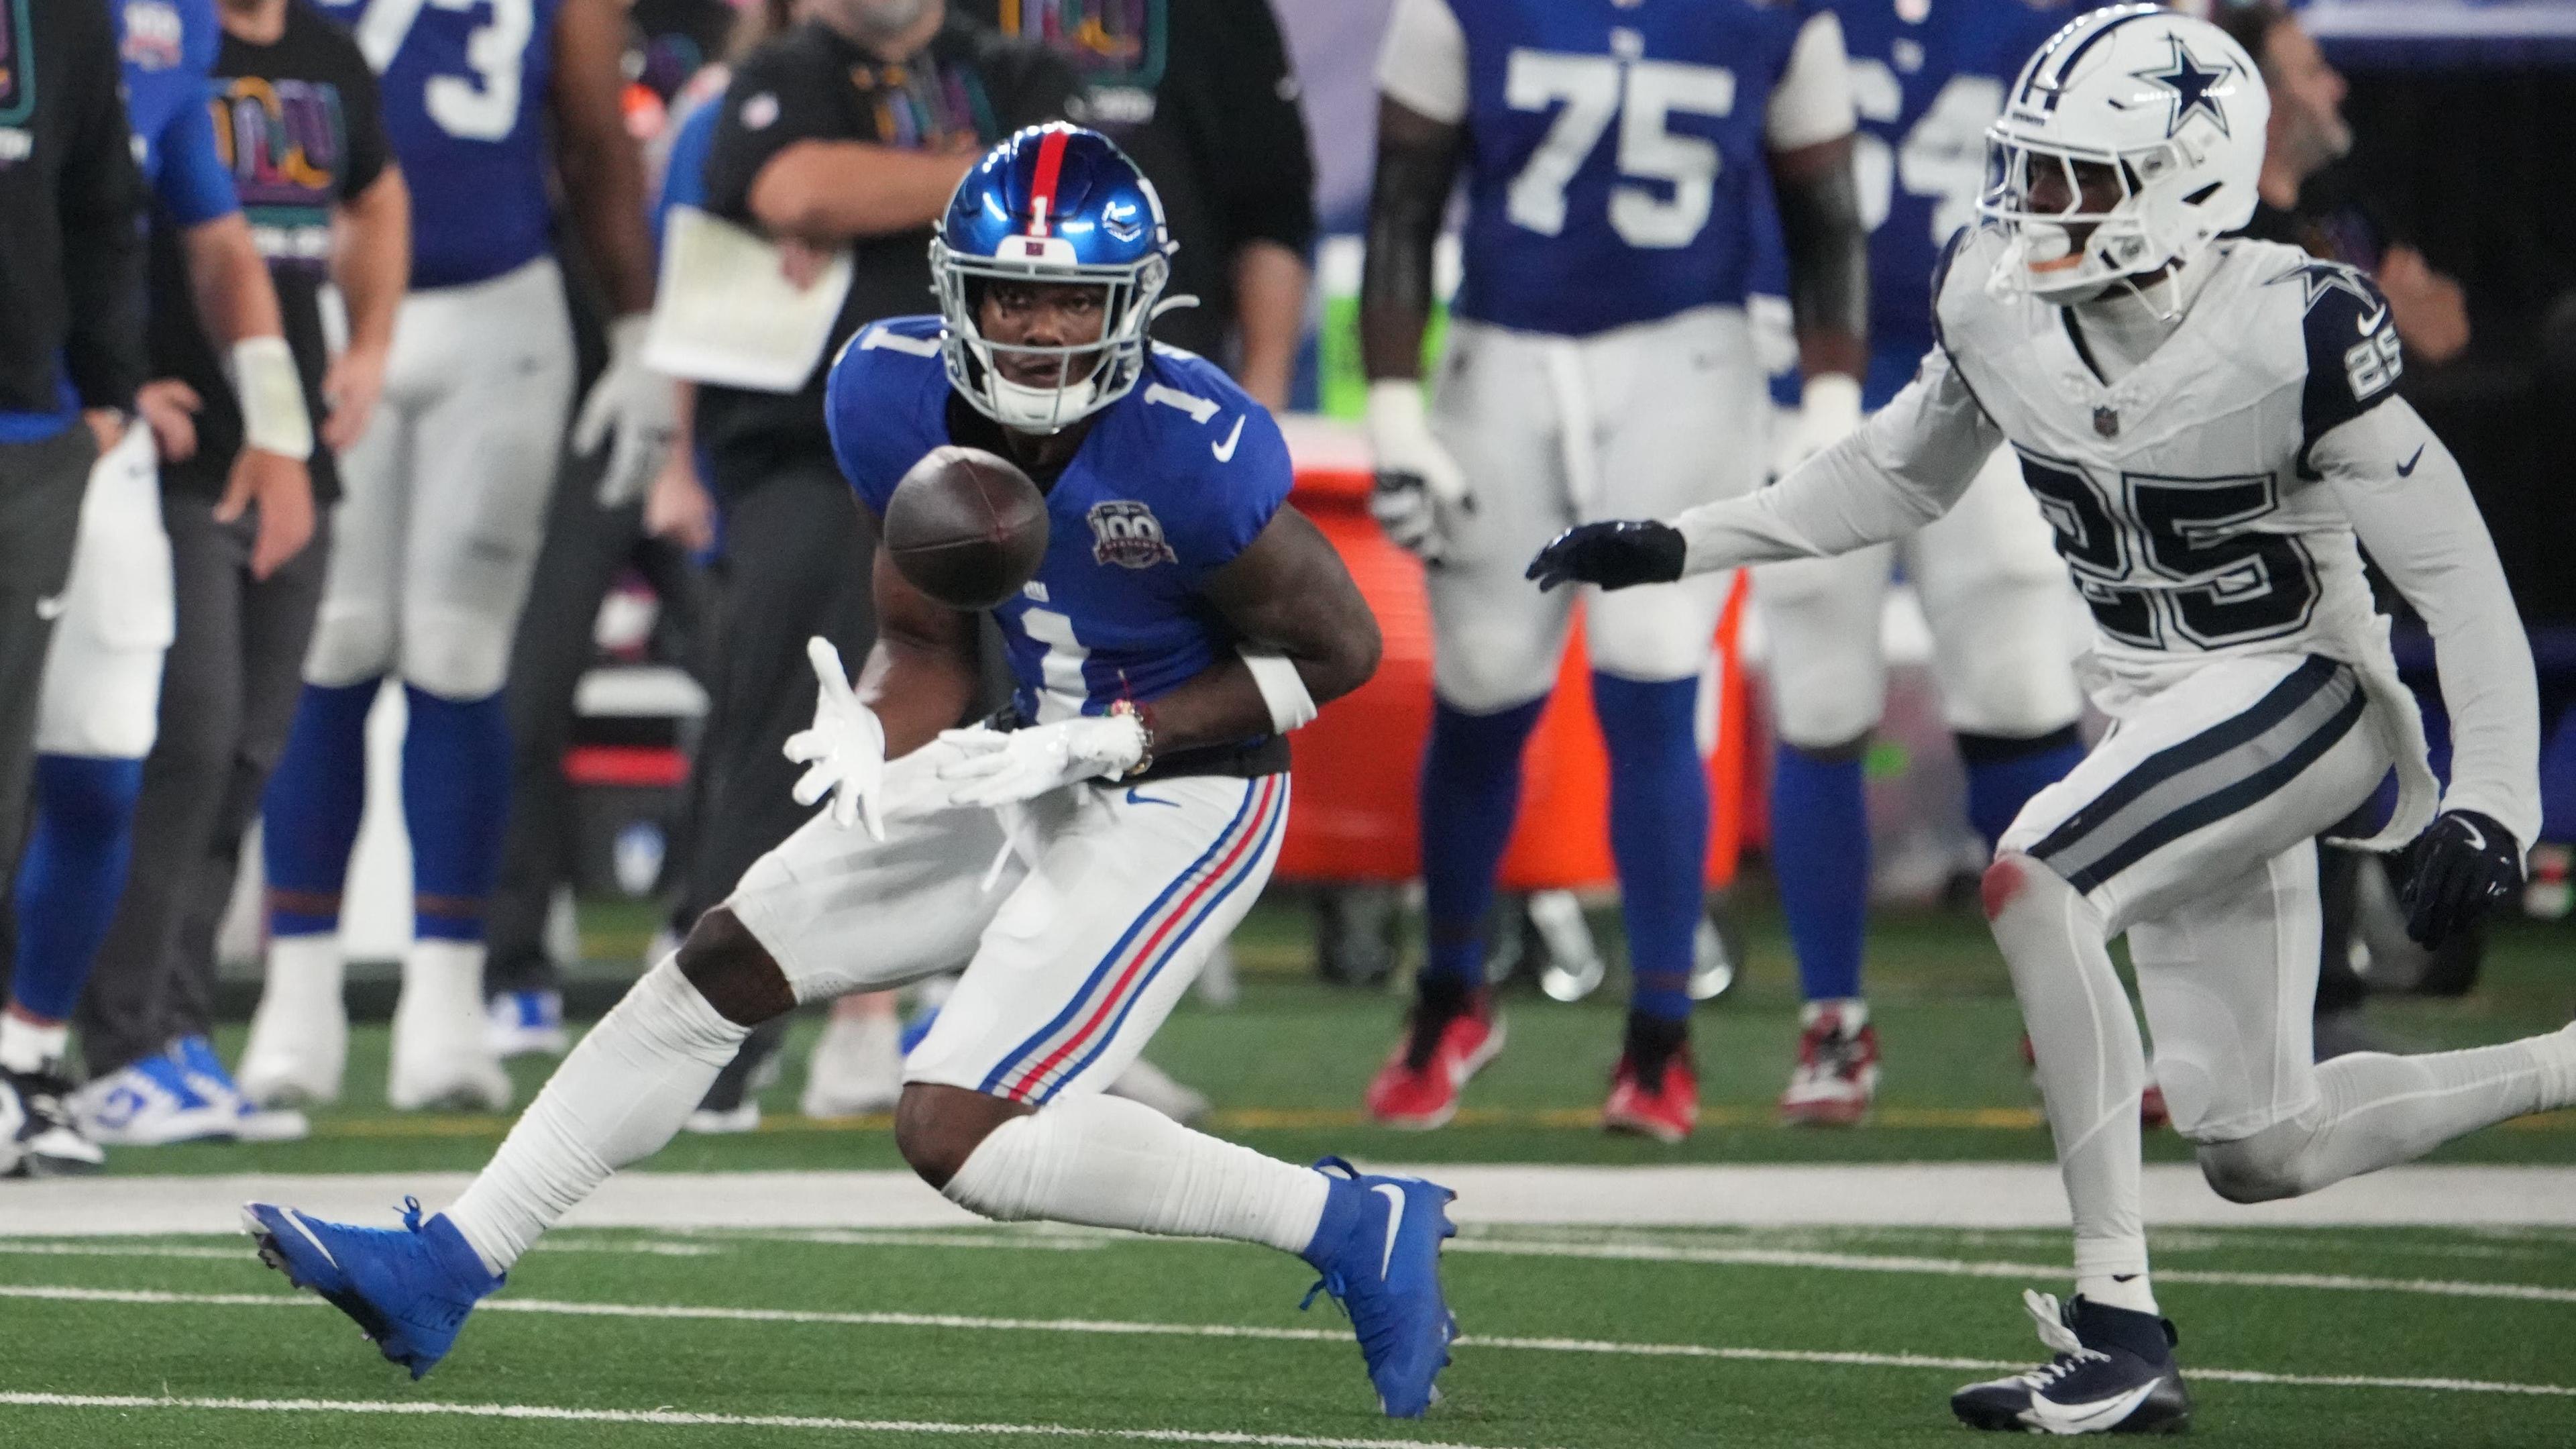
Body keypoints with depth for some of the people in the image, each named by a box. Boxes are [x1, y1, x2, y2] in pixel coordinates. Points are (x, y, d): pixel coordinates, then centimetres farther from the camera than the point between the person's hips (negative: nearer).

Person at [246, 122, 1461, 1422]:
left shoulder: (1190, 449, -29)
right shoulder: (899, 397, -11)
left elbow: (1339, 649, -16)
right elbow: (925, 646, 1)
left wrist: (1106, 740, -21)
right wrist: (872, 746, -22)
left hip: (1180, 801, -8)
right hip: (1037, 772, 8)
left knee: (959, 1139, -17)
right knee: (725, 965, 8)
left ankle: (1351, 1225, -5)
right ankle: (444, 1271, 16)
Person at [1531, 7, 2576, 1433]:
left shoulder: (2289, 335, -24)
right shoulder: (1996, 302, -6)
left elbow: (2457, 574, -18)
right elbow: (1897, 475, 13)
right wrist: (1676, 546, 7)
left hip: (2298, 691, -7)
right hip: (2158, 713, 7)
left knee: (2033, 878, -30)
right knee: (2256, 1154, 6)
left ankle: (2119, 1322, -25)